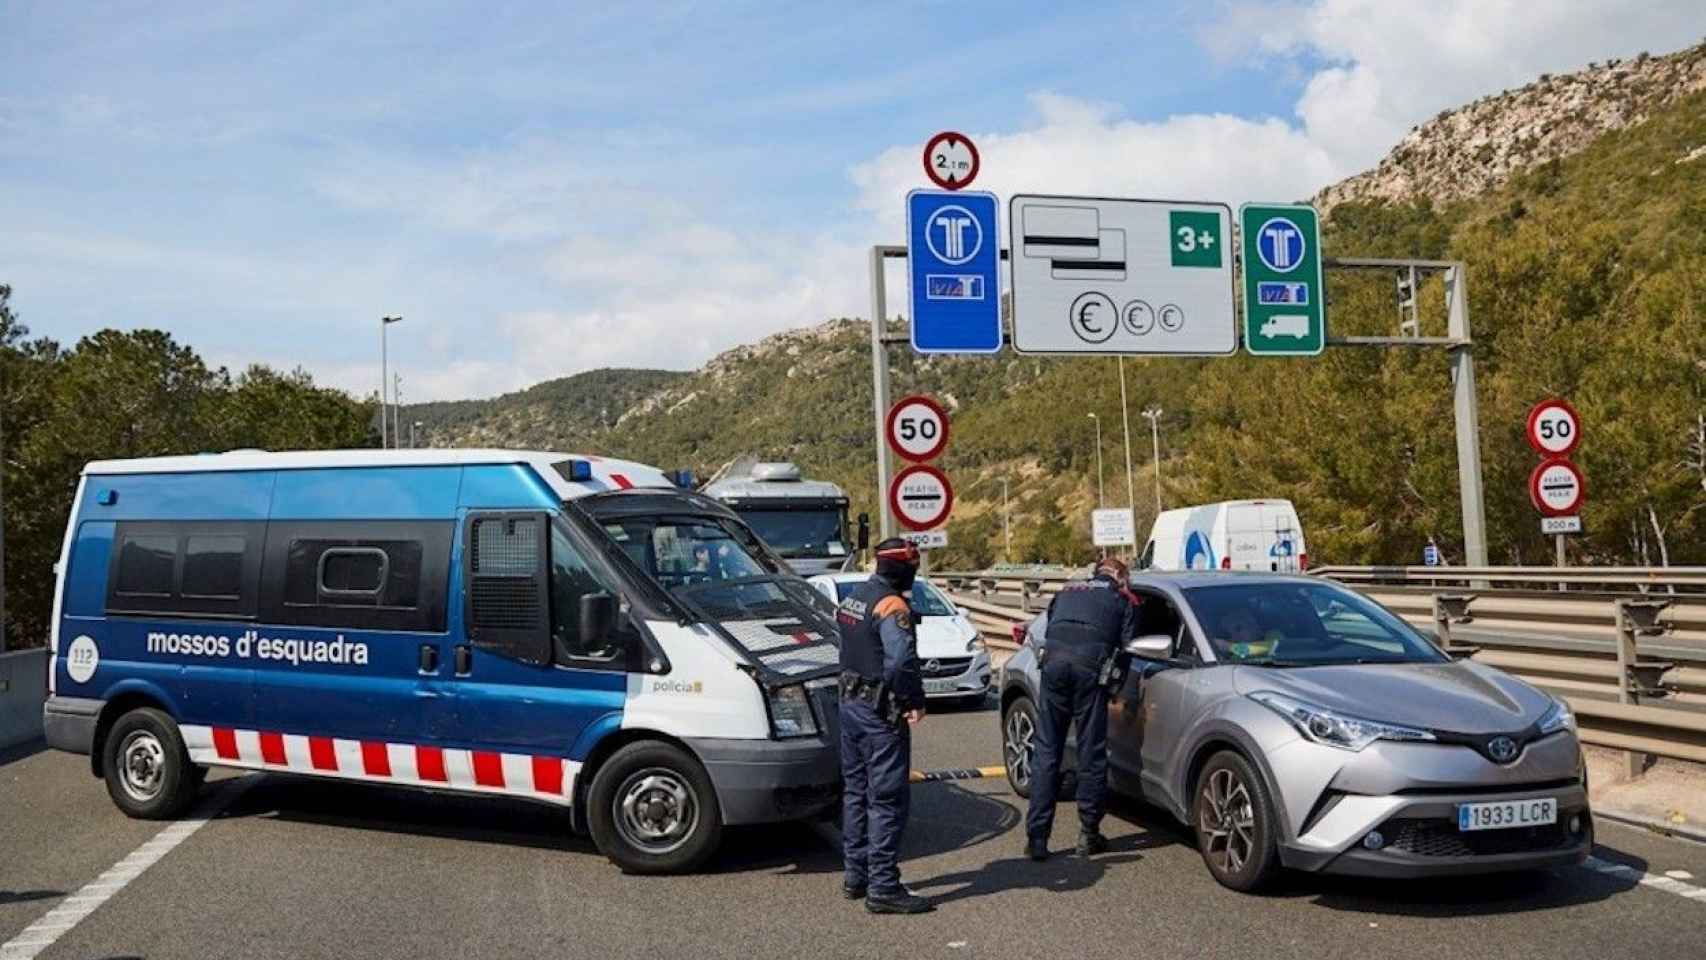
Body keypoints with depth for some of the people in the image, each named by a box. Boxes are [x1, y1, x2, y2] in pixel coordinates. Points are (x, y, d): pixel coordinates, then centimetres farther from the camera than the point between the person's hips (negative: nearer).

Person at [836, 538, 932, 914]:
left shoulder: (852, 599, 11)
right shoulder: (892, 606, -17)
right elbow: (902, 658, -30)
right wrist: (915, 700, -21)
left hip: (850, 704, 9)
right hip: (881, 713, -9)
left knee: (855, 791, 17)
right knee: (887, 799, -5)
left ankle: (855, 876, 26)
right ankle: (883, 887, -3)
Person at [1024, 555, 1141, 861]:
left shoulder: (1067, 590, 31)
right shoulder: (1124, 599, 20)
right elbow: (1126, 645, 13)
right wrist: (1113, 683, 24)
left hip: (1053, 661, 3)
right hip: (1091, 664, -3)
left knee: (1046, 752, 5)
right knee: (1091, 753, 7)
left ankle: (1036, 837, 3)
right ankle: (1089, 834, 14)